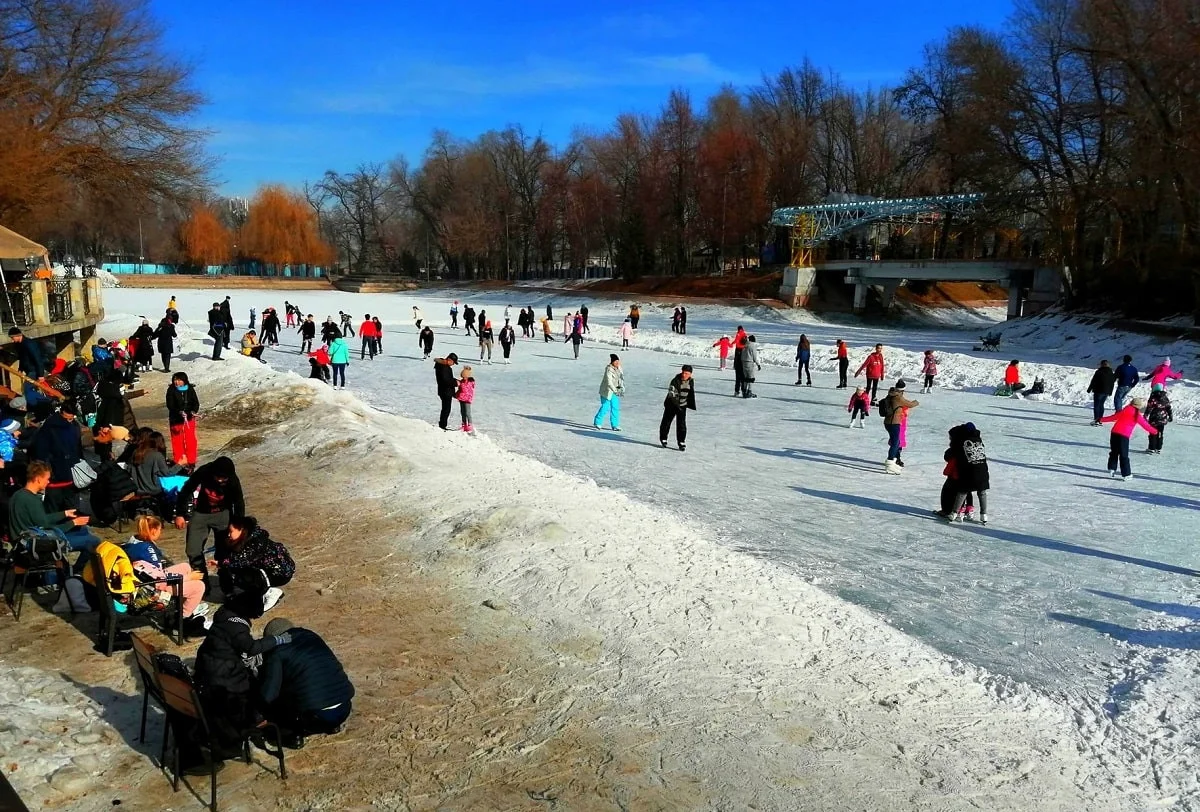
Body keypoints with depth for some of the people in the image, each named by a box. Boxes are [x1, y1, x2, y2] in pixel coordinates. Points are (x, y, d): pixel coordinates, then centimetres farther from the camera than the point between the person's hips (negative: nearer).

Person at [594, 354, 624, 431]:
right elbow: (609, 382, -31)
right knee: (605, 407, -2)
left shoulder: (618, 367, 1)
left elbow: (621, 378, 11)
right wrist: (615, 391, -38)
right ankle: (597, 422, 17)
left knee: (615, 408, 7)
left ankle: (615, 425, 14)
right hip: (607, 390, -7)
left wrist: (622, 387, -2)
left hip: (614, 390, 7)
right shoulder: (609, 369, -24)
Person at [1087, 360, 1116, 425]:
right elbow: (1112, 383, 14)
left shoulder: (1099, 372, -11)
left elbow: (1093, 381, -11)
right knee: (1101, 405, 15)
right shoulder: (1111, 373, 9)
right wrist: (1110, 392, 22)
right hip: (1106, 392, 6)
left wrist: (1089, 389, -2)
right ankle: (1100, 420, 14)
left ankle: (1096, 420, -10)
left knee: (1096, 406, -3)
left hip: (1098, 391, -6)